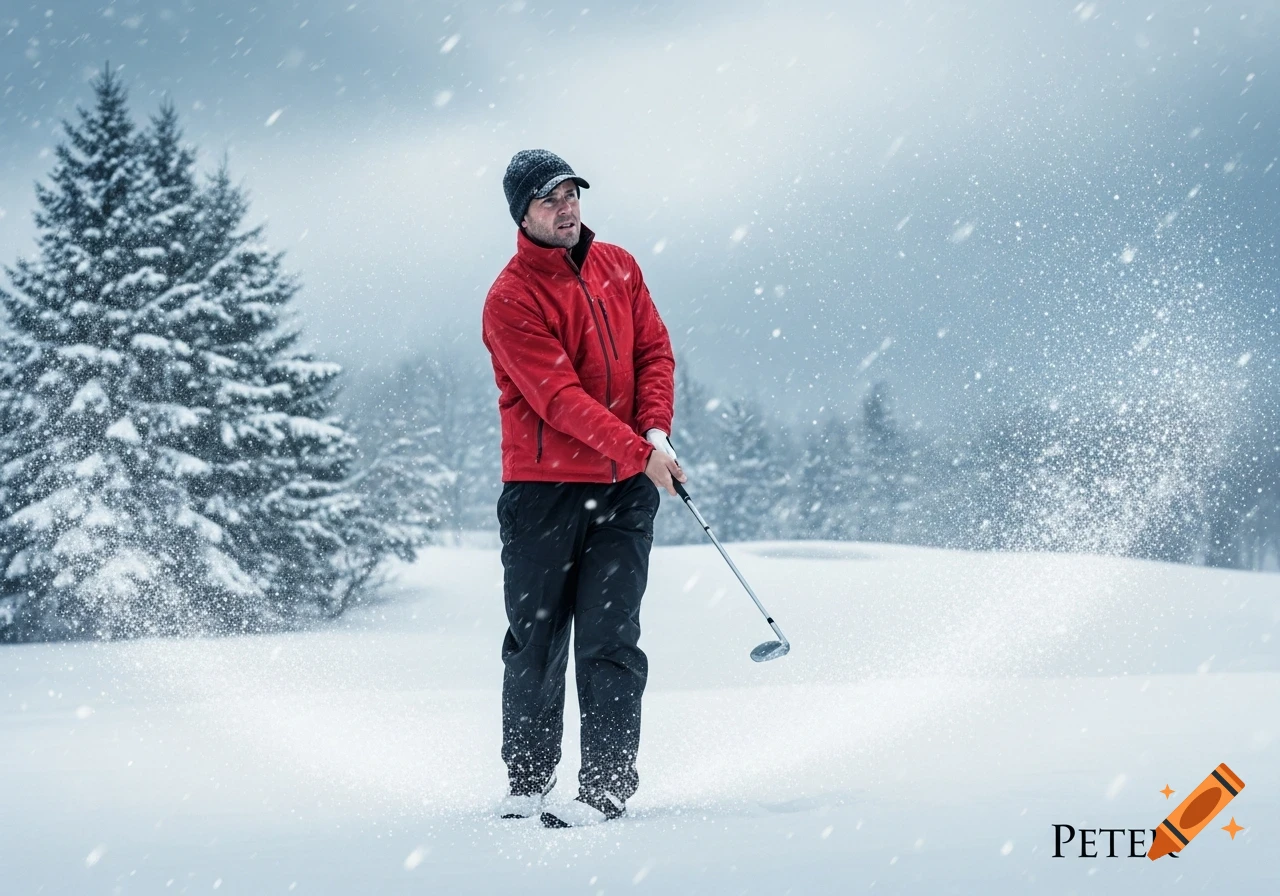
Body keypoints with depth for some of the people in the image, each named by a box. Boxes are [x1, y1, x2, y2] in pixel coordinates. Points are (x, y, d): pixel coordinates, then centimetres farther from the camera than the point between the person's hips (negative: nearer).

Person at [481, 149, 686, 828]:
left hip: (625, 488, 3)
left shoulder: (618, 267, 10)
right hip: (542, 489, -3)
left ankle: (607, 786, -2)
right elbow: (560, 397, -16)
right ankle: (527, 781, 18)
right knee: (536, 641, 4)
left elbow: (653, 349, 11)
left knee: (609, 638, -3)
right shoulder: (510, 300, -9)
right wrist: (639, 452, -21)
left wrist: (656, 429, -7)